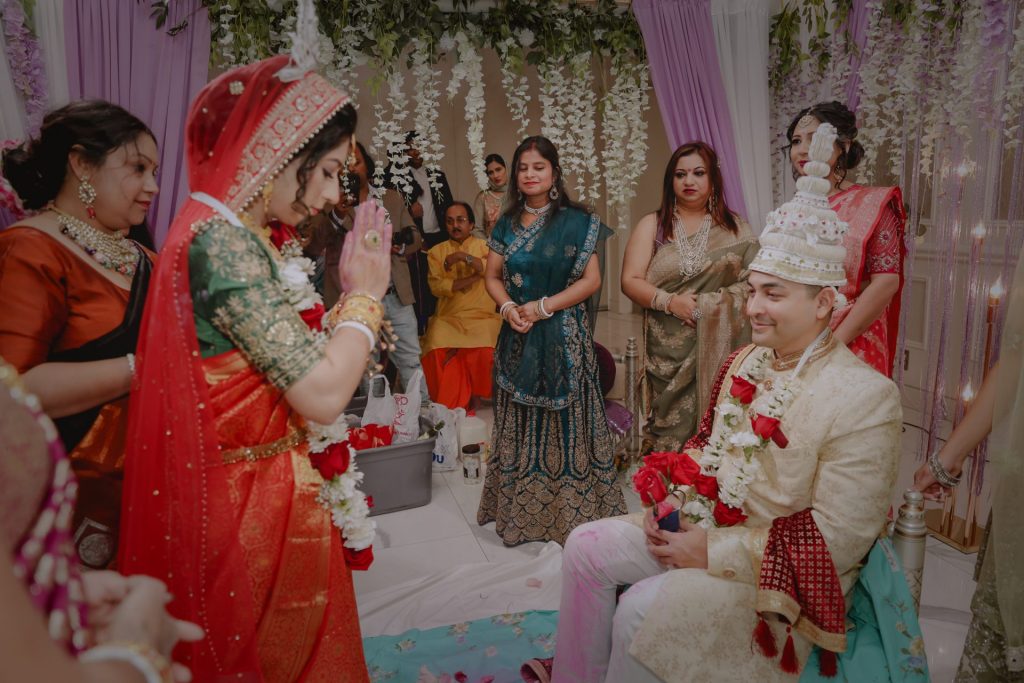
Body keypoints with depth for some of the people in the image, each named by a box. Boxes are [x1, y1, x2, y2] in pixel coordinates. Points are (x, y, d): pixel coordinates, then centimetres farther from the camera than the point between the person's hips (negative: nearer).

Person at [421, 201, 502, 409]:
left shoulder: (485, 247, 9)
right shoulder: (437, 251, 12)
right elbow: (436, 287, -3)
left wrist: (462, 256, -17)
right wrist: (473, 278, -10)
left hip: (482, 316, -1)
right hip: (447, 317, 1)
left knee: (483, 351, -30)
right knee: (437, 349, -28)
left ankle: (470, 398, -4)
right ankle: (447, 405, -9)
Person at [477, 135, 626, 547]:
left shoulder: (576, 222, -2)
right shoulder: (507, 224, 10)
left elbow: (591, 280, -6)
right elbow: (492, 275, 11)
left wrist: (544, 306, -14)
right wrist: (508, 307, -9)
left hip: (564, 338, -3)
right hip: (518, 336, 4)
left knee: (565, 420, 0)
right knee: (519, 423, 8)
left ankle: (572, 513, 12)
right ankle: (519, 510, 20)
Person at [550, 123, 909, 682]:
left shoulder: (865, 398, -19)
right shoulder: (743, 363, 5)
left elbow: (836, 538, -21)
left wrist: (715, 550, -21)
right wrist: (676, 503, -4)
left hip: (780, 569, -7)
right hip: (702, 525, 8)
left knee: (640, 610, -24)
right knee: (586, 545, -2)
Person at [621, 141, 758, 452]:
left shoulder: (736, 228, 10)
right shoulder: (653, 225, 9)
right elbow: (630, 281, 1)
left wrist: (710, 304, -12)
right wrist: (670, 302, -14)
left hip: (721, 348, 1)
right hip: (669, 352, 0)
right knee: (672, 430, 0)